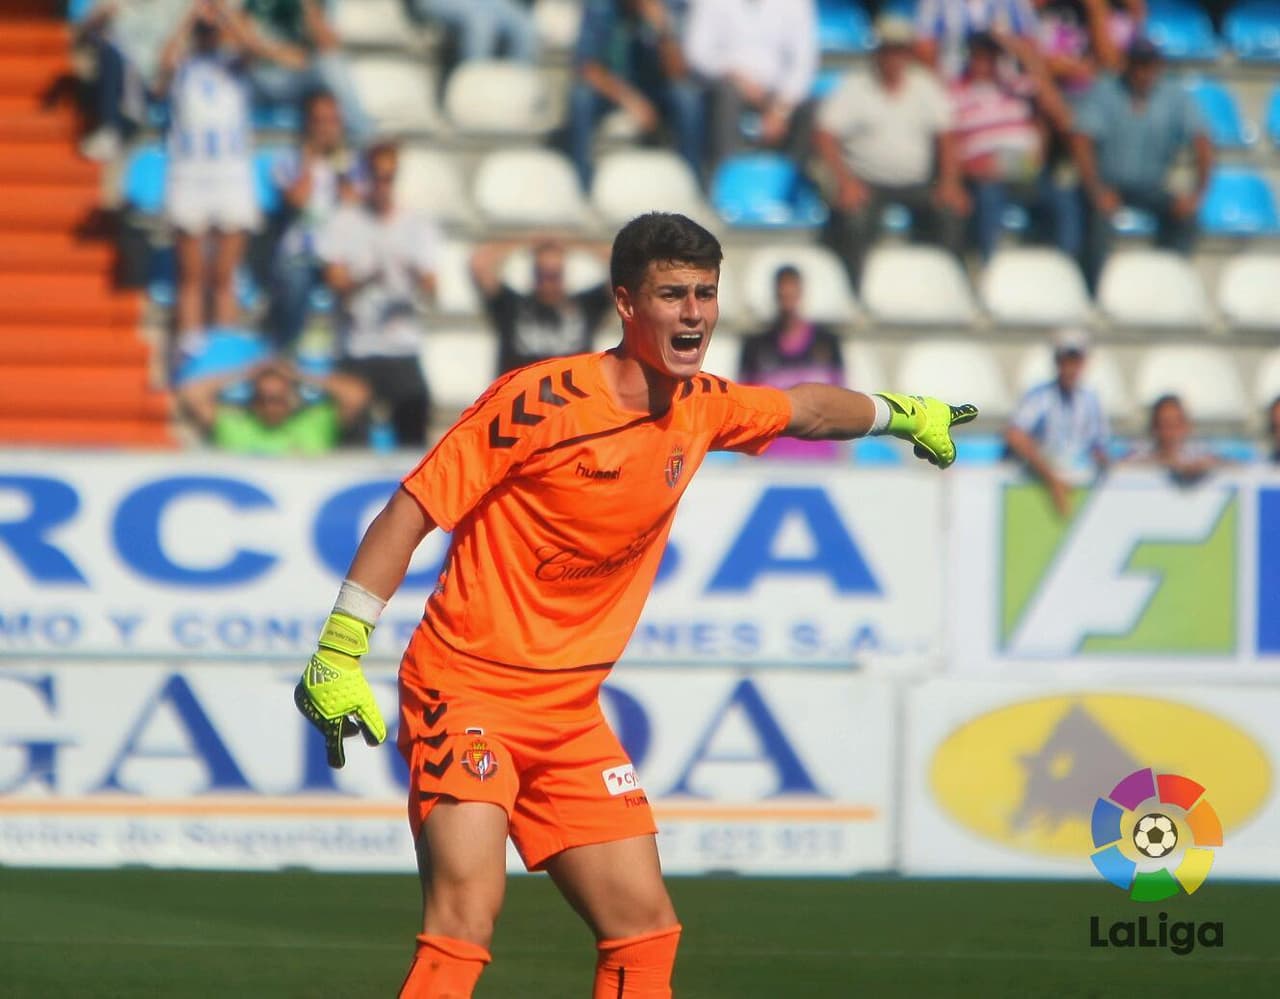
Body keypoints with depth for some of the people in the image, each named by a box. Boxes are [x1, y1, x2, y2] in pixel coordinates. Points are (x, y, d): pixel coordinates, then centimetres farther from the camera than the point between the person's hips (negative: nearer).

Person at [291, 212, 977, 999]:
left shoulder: (698, 409, 5)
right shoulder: (542, 400, -16)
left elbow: (806, 408, 28)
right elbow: (413, 510, -15)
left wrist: (902, 414, 43)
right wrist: (338, 653, -20)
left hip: (570, 715, 7)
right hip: (468, 690, -7)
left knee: (646, 929, 6)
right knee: (468, 910, -25)